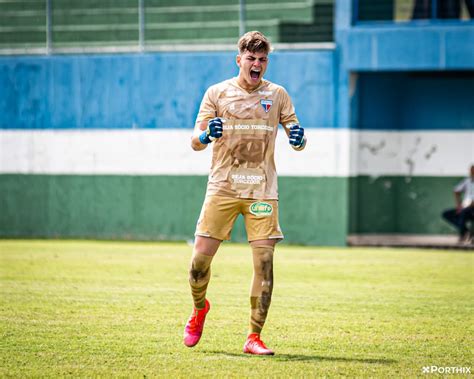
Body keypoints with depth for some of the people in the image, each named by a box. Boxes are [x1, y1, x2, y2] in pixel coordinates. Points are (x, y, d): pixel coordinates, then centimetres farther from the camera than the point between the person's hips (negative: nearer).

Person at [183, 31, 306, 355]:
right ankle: (200, 308, 28)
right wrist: (206, 135, -21)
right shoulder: (217, 93, 6)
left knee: (264, 261, -9)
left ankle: (254, 337, -1)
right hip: (222, 186, 0)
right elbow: (195, 142, 3)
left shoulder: (277, 95, 8)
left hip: (262, 190, 0)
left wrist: (299, 139, -15)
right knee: (201, 256, -4)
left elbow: (297, 140, 10)